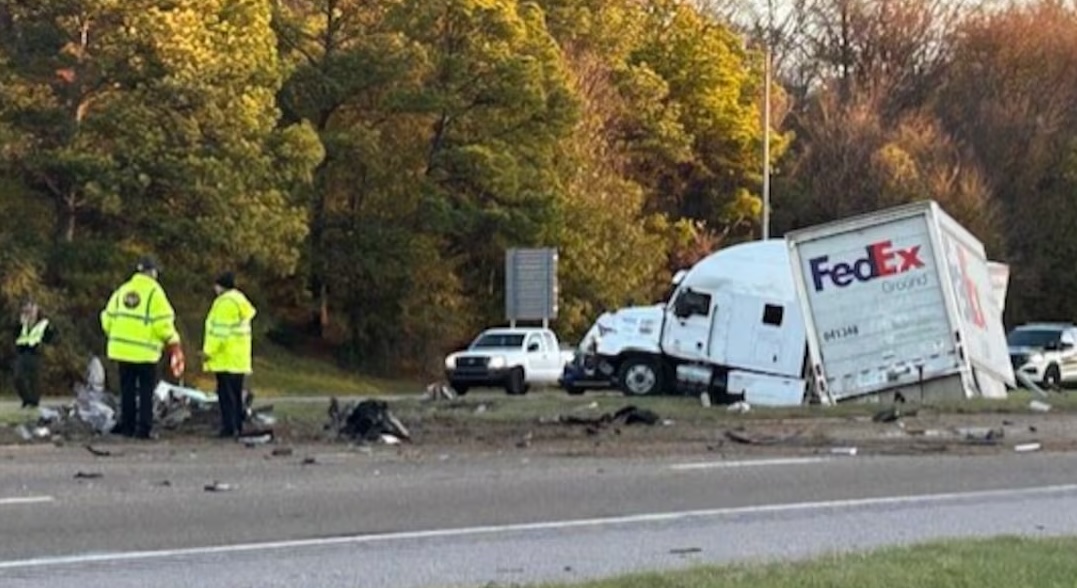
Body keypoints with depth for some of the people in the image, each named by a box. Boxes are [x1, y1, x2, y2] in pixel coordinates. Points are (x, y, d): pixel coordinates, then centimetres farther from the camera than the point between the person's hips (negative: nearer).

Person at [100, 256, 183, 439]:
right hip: (145, 352, -5)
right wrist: (173, 343, 1)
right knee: (146, 390, 2)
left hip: (122, 349, 5)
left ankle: (127, 426, 14)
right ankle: (144, 428, -1)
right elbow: (163, 323, -13)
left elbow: (108, 319, 9)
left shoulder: (122, 291, 9)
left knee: (127, 390, 12)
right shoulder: (154, 293, -9)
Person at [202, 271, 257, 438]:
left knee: (226, 393, -8)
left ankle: (229, 427, -11)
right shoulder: (241, 301, 17)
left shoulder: (225, 303, -13)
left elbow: (219, 330, -19)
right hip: (240, 359, 10)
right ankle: (238, 426, 16)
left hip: (226, 358, -10)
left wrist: (209, 351, -15)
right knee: (236, 392, 14)